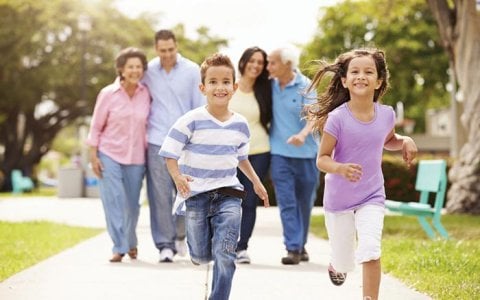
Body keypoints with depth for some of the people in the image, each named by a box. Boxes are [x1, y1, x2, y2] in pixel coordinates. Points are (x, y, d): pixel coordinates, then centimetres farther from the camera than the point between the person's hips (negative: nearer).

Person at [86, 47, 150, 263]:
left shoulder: (146, 94, -1)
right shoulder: (108, 94, -5)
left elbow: (148, 124, 8)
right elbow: (96, 127, -1)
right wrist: (93, 156, -4)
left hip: (136, 157, 2)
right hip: (109, 154, -2)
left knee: (132, 203, 9)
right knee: (113, 201, -11)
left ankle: (131, 243, 30)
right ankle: (119, 248, -6)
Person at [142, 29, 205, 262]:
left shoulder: (192, 70, 1)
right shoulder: (148, 71, 3)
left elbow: (200, 107, 3)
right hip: (157, 142, 0)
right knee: (160, 195, -3)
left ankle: (179, 234, 30)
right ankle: (165, 244, 5)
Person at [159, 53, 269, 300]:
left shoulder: (240, 124, 3)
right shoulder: (191, 121, -11)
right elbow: (170, 153, -11)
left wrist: (256, 182, 26)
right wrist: (177, 177, -27)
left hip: (229, 194, 2)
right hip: (197, 195, -2)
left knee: (224, 255, -11)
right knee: (200, 257, 10)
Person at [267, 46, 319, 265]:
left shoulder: (305, 86, -8)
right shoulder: (271, 86, 3)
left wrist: (303, 134, -37)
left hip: (304, 152, -2)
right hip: (279, 152, 2)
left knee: (304, 202, 11)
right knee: (286, 202, -7)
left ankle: (300, 245, 27)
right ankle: (293, 248, -8)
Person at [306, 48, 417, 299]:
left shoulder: (386, 114, -5)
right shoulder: (337, 118, -19)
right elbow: (322, 159, -15)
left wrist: (405, 141, -5)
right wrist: (341, 168, -36)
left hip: (372, 197, 2)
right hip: (339, 199, -2)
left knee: (371, 252, -19)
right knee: (343, 263, 12)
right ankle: (336, 265, 50)